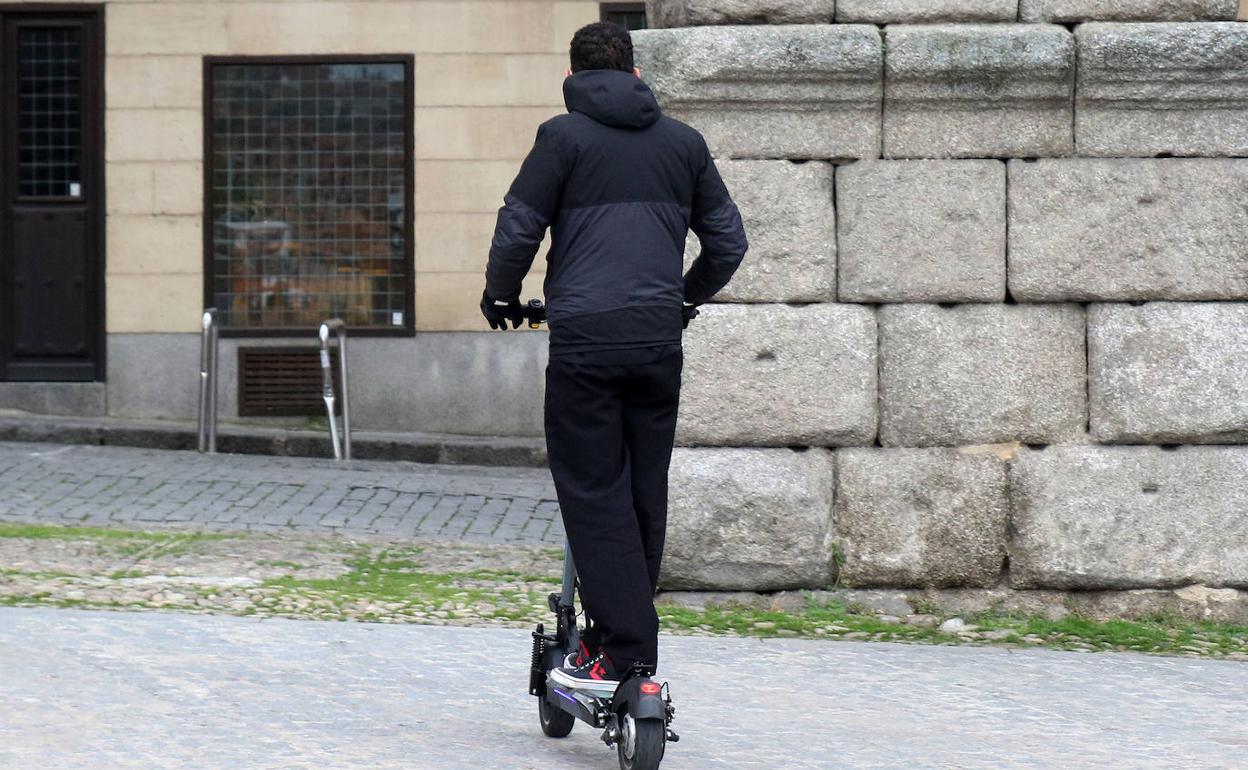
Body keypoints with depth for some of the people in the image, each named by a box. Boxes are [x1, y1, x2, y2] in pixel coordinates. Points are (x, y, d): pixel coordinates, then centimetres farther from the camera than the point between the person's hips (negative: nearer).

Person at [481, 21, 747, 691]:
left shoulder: (565, 136, 1)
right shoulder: (683, 141, 14)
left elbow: (517, 229, -2)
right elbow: (729, 240, 17)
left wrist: (500, 296, 16)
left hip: (585, 338, -4)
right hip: (660, 338, 4)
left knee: (593, 496, -3)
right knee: (645, 494, 11)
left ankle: (620, 654, -8)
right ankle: (627, 638, 15)